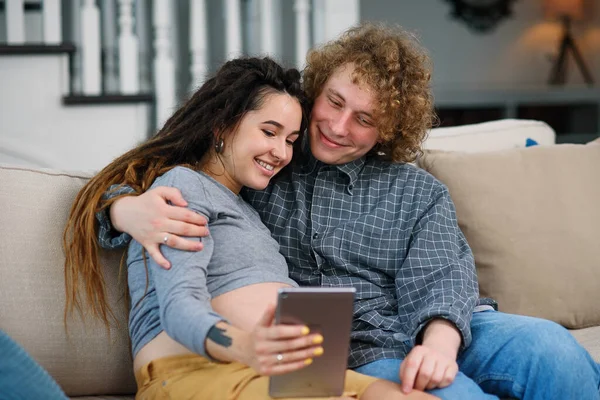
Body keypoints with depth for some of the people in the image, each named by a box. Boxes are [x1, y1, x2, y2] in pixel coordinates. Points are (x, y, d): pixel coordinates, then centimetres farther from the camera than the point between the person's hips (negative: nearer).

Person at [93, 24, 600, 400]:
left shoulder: (418, 193, 17)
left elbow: (438, 280, 1)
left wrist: (440, 340, -24)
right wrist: (130, 210, -13)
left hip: (433, 334, 3)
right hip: (357, 356, -2)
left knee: (547, 346, -29)